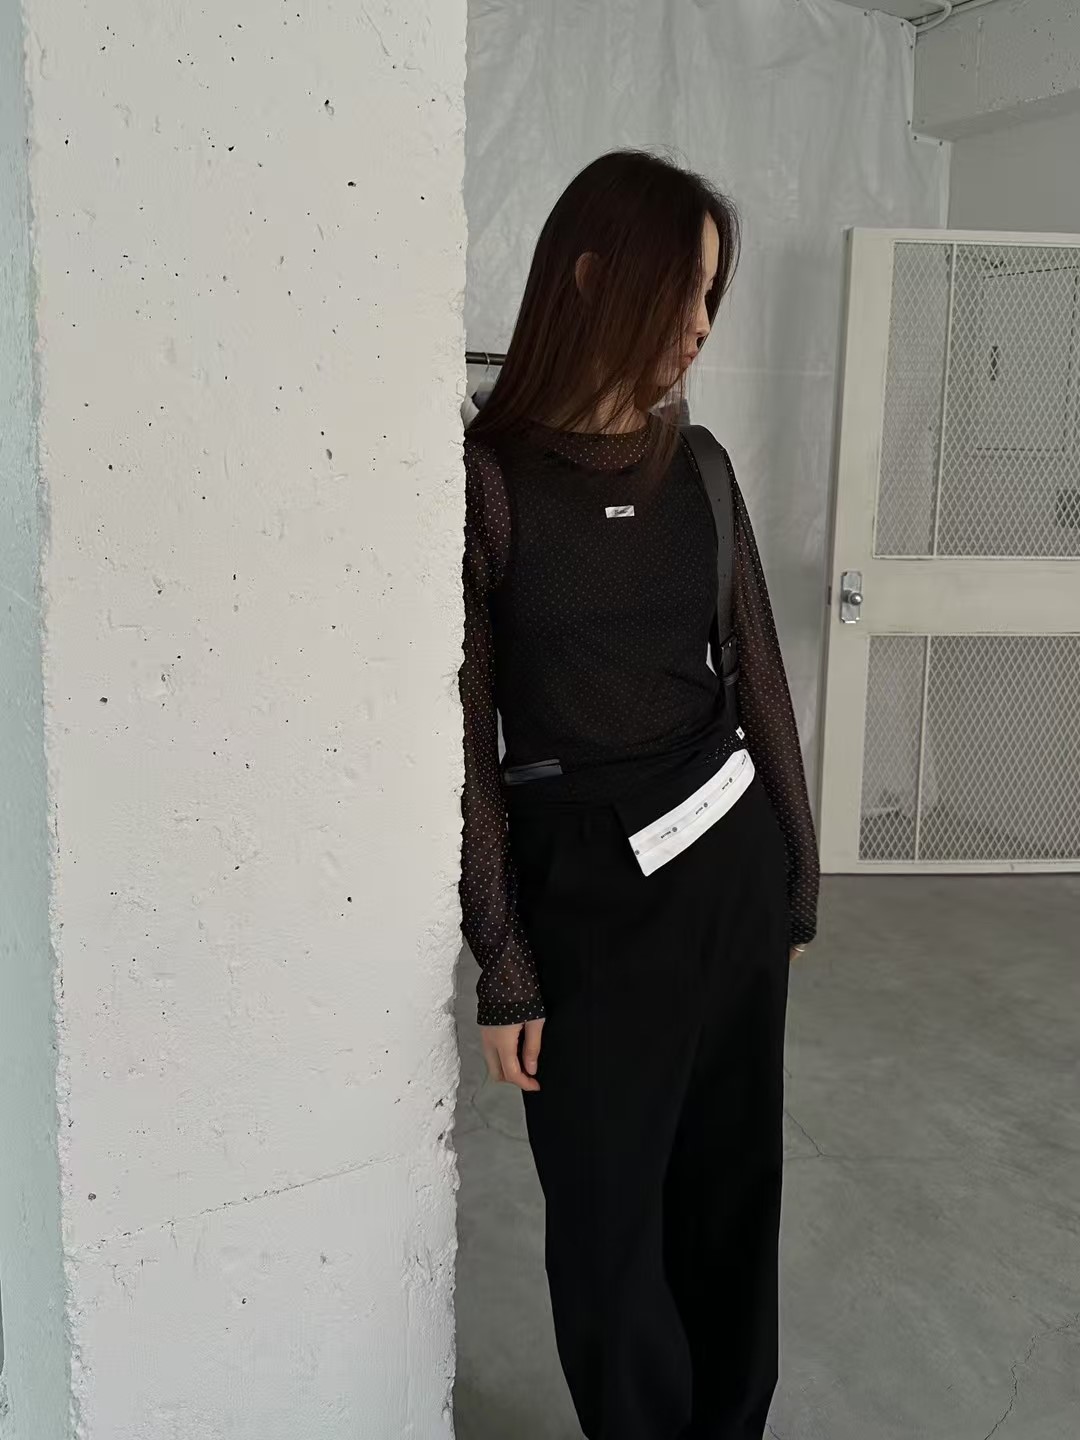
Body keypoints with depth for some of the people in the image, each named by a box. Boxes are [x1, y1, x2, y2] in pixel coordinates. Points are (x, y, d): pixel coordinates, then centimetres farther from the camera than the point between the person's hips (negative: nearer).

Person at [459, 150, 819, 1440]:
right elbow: (463, 741, -9)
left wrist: (796, 880, 12)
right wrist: (502, 968, -8)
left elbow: (757, 678, 9)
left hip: (729, 859, 5)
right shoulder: (488, 477, -10)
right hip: (584, 892, -4)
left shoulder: (694, 470, 4)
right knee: (606, 1217, 9)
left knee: (731, 1183, 16)